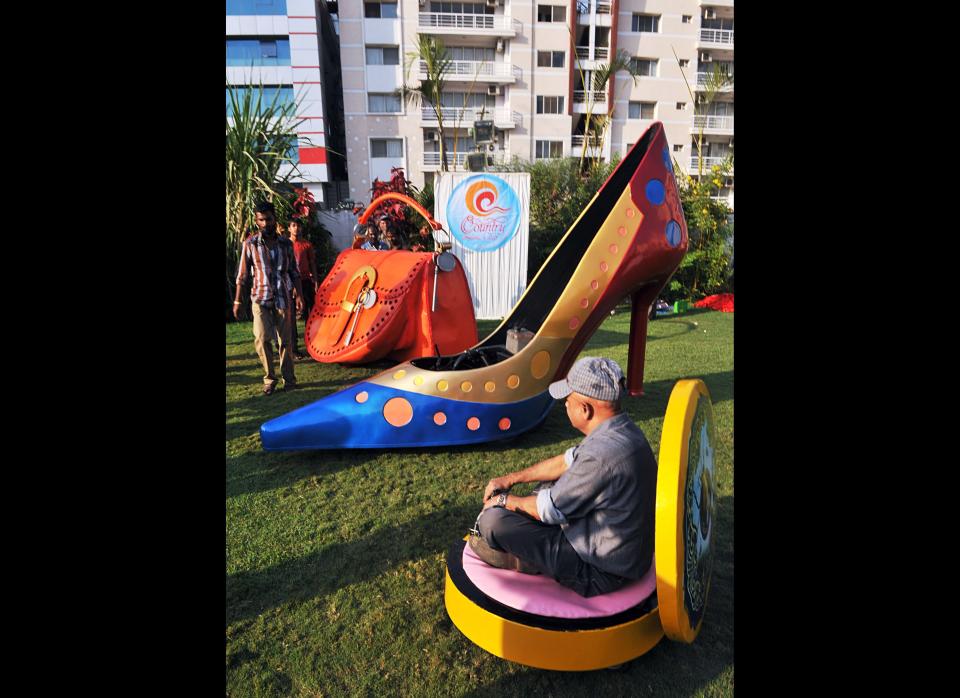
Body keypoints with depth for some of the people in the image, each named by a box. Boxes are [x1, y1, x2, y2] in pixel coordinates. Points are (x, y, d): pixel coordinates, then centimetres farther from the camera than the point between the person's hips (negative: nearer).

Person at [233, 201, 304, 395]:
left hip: (283, 298, 1)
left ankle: (289, 379, 17)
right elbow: (242, 275, 2)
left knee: (285, 340, 4)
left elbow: (294, 272, 11)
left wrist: (299, 295, 3)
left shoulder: (286, 243, 6)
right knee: (261, 339, -12)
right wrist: (237, 301, -1)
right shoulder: (250, 243, 1)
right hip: (260, 298, -1)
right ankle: (269, 378, 4)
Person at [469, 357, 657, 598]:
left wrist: (506, 500, 0)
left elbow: (549, 510, -20)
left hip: (601, 573, -9)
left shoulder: (602, 454, -32)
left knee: (493, 519, -15)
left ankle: (524, 562, 14)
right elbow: (567, 461, 12)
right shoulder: (623, 429, -2)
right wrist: (511, 478, 15)